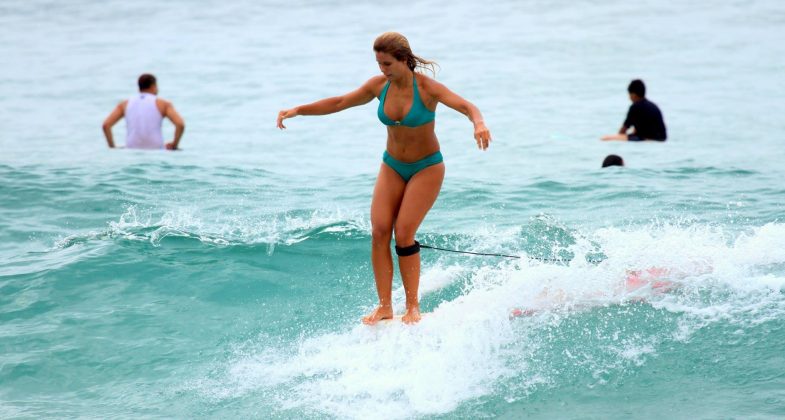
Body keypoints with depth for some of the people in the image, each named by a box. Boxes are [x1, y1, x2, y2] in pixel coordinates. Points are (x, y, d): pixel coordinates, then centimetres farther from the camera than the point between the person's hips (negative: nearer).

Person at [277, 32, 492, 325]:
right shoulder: (379, 85, -6)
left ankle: (413, 307, -2)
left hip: (426, 168, -5)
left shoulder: (426, 88, -21)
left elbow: (466, 106, -33)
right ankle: (384, 306, -3)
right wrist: (298, 110, -5)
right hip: (392, 166, 5)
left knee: (403, 234, -14)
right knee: (379, 232, -8)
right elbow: (339, 103, 2)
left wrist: (478, 124, -55)